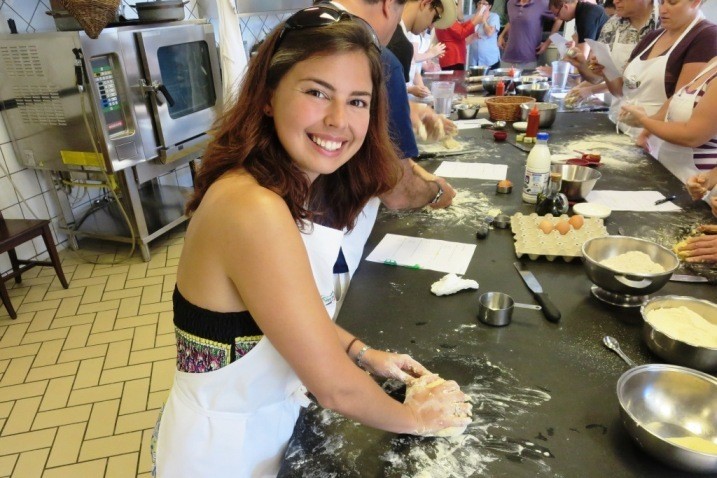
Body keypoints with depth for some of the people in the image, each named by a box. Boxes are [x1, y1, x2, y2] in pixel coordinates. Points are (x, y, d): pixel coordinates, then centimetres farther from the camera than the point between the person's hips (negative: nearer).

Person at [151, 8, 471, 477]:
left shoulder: (295, 187, -6)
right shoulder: (254, 209, -33)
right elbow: (334, 388, -26)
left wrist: (365, 354, 3)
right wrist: (416, 418, -10)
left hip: (265, 418, 7)